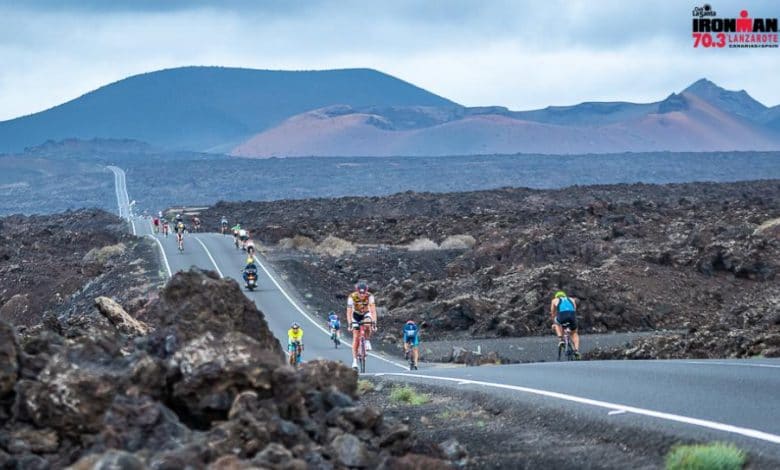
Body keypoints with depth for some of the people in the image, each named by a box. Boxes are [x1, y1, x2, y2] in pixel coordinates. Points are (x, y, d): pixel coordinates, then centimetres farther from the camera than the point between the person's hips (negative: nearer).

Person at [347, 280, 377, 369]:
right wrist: (349, 324, -42)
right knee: (356, 337, -10)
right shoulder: (352, 297, -29)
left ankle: (367, 341, -12)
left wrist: (374, 323, -44)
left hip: (366, 314, 0)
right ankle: (354, 360, -8)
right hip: (356, 315, 0)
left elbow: (373, 310, -33)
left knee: (367, 324, -36)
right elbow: (349, 311, -31)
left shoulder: (370, 296, -28)